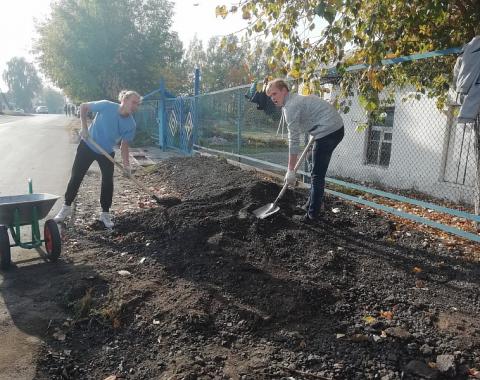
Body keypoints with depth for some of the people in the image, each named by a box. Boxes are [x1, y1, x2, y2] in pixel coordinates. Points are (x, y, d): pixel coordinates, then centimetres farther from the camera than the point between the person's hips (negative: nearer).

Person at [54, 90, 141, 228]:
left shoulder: (131, 125, -18)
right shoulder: (106, 106, -25)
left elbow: (124, 145, -10)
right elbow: (83, 106, -10)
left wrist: (126, 165, -22)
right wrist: (84, 127, -18)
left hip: (107, 153, 2)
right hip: (87, 146, -2)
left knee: (108, 181, -3)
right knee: (76, 177, 4)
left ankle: (105, 213, 14)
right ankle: (66, 207, 23)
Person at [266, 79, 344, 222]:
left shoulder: (291, 106, -14)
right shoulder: (296, 99, 17)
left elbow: (294, 140, -16)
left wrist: (290, 170, -12)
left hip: (327, 131, -10)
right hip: (336, 128, 10)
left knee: (317, 175, -4)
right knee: (317, 172, 18)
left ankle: (313, 214, 4)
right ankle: (311, 205, 28)